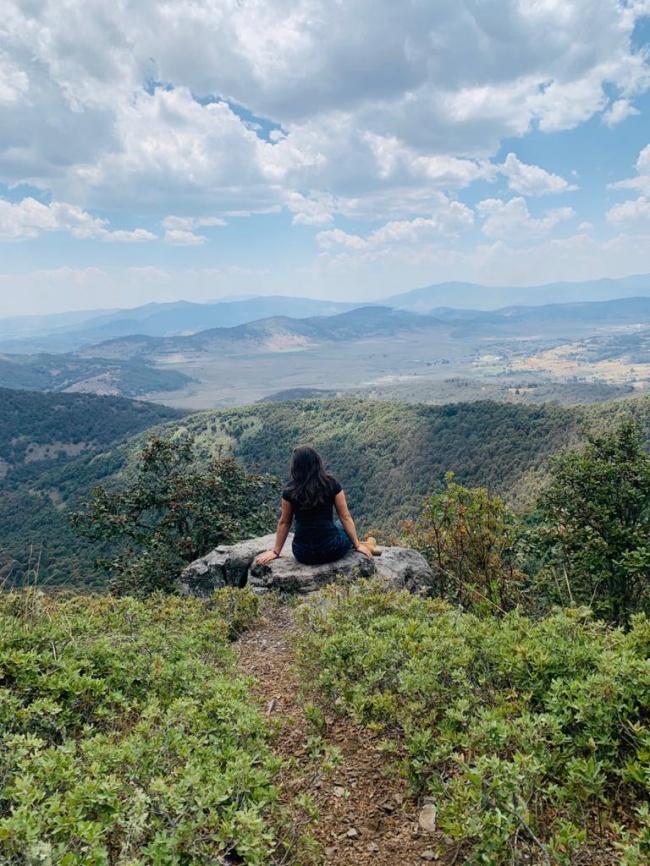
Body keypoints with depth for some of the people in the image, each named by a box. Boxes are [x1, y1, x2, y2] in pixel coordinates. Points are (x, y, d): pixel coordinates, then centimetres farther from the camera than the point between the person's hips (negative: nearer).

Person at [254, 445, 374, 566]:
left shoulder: (290, 490, -3)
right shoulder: (332, 484, -5)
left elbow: (284, 523, 6)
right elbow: (345, 517, 1)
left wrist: (276, 552, 18)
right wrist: (357, 545, 12)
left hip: (303, 554, 2)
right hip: (331, 550, -1)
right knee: (346, 531, 32)